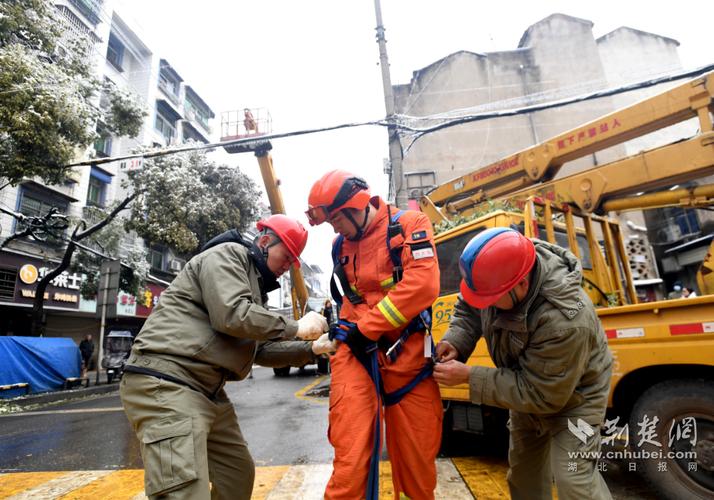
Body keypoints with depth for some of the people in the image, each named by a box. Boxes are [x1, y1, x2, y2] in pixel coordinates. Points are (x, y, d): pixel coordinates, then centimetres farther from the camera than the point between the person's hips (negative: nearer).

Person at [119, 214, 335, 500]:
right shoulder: (228, 254, -7)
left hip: (207, 392, 10)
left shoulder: (253, 286, 22)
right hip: (166, 386, -10)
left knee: (239, 475, 17)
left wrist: (310, 350, 10)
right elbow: (233, 315, -24)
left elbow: (262, 350, 20)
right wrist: (296, 328, -13)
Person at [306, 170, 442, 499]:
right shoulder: (340, 246, 10)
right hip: (355, 352, 2)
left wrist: (367, 327, -15)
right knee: (351, 457, -4)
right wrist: (348, 327, 8)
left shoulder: (409, 224, -4)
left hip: (406, 351, -2)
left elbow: (422, 286, -17)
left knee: (417, 454, 13)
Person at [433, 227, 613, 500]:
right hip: (527, 385, 7)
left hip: (573, 396, -6)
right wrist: (454, 340, -24)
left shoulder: (565, 322, -43)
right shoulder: (503, 270, -25)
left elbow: (540, 395, -34)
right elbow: (468, 307, -6)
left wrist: (469, 377, -35)